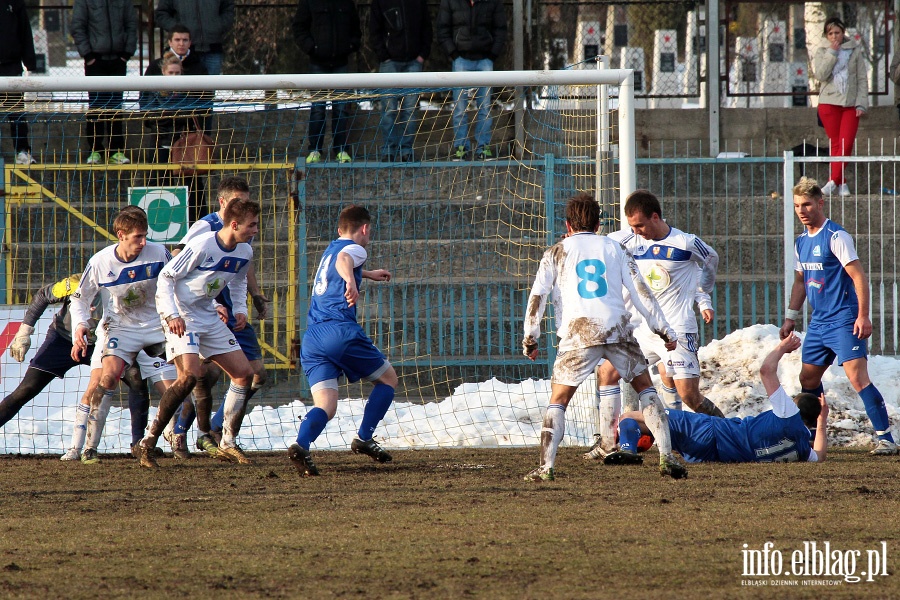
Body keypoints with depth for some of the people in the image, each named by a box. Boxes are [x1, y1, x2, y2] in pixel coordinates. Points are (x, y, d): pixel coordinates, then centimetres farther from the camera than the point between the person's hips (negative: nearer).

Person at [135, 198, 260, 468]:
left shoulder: (245, 253, 1)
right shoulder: (202, 246, -22)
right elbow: (166, 277, -15)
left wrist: (240, 309, 8)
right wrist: (171, 315, -23)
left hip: (208, 318, 8)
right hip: (181, 318, -8)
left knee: (244, 374, 4)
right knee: (190, 375, -26)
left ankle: (228, 445, 14)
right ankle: (148, 443, -20)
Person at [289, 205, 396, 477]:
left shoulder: (330, 248, 28)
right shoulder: (355, 249, 3)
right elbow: (343, 260, -22)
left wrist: (369, 275, 68)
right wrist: (351, 282, -43)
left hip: (311, 339, 7)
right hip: (341, 331, -7)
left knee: (325, 406, -6)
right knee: (388, 378, 16)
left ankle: (301, 445, -34)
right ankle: (364, 438, 5)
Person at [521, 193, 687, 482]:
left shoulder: (556, 253, 15)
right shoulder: (614, 248, 18)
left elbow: (537, 296, 6)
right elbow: (640, 291, 11)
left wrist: (530, 339, 11)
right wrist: (664, 330, 12)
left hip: (579, 333, -1)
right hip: (617, 328, 1)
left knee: (558, 400, 6)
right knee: (645, 387, 16)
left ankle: (546, 467, -7)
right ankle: (667, 456, 7)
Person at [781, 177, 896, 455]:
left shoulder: (836, 237, -12)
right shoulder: (801, 242, 13)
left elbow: (859, 276, -15)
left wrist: (863, 317, -21)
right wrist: (791, 317, 18)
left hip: (844, 322, -9)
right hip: (818, 323, 9)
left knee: (858, 377, -18)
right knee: (808, 380, 12)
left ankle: (885, 438, -19)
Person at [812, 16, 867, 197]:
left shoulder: (855, 50, 5)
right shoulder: (822, 51, 4)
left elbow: (862, 78, 5)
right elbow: (820, 75, -10)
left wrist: (861, 103, -3)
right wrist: (832, 53, -12)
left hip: (850, 103, 0)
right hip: (829, 103, 0)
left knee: (846, 144, -10)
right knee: (836, 144, -1)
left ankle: (834, 182, -8)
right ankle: (841, 183, 3)